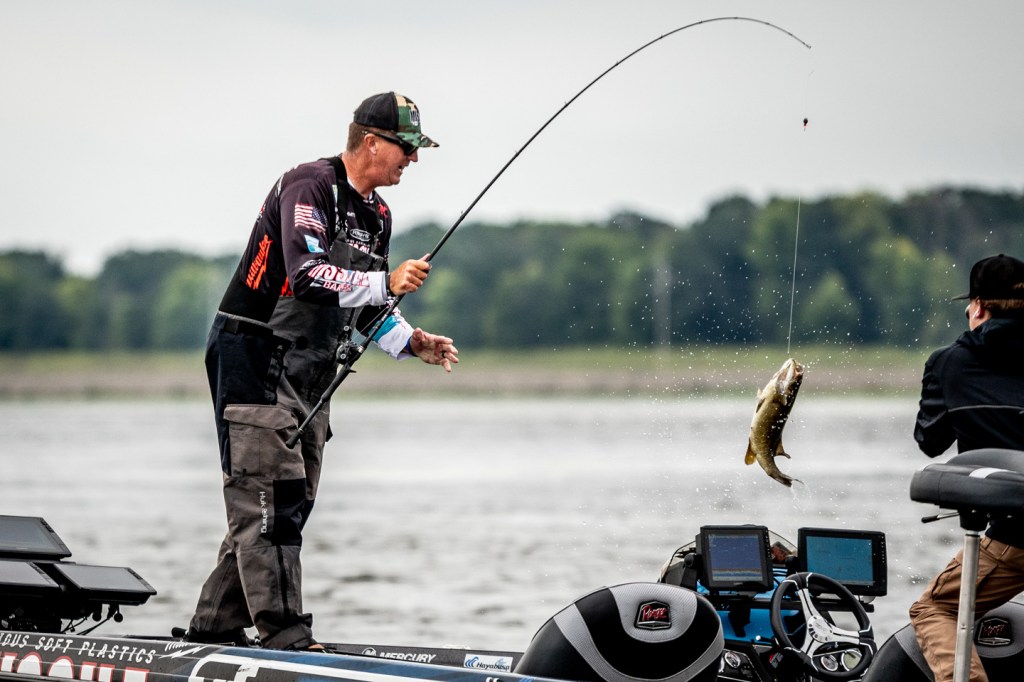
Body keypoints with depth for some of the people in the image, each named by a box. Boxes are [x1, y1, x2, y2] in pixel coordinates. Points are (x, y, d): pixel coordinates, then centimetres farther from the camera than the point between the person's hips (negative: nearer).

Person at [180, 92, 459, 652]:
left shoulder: (376, 215, 15)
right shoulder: (309, 186, -14)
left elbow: (365, 307, 21)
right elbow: (306, 274, -27)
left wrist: (413, 343, 6)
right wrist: (386, 282, -29)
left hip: (310, 373, 10)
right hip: (256, 359, -10)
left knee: (286, 507, 9)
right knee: (269, 497, -13)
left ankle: (216, 627, 14)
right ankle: (284, 633, -16)